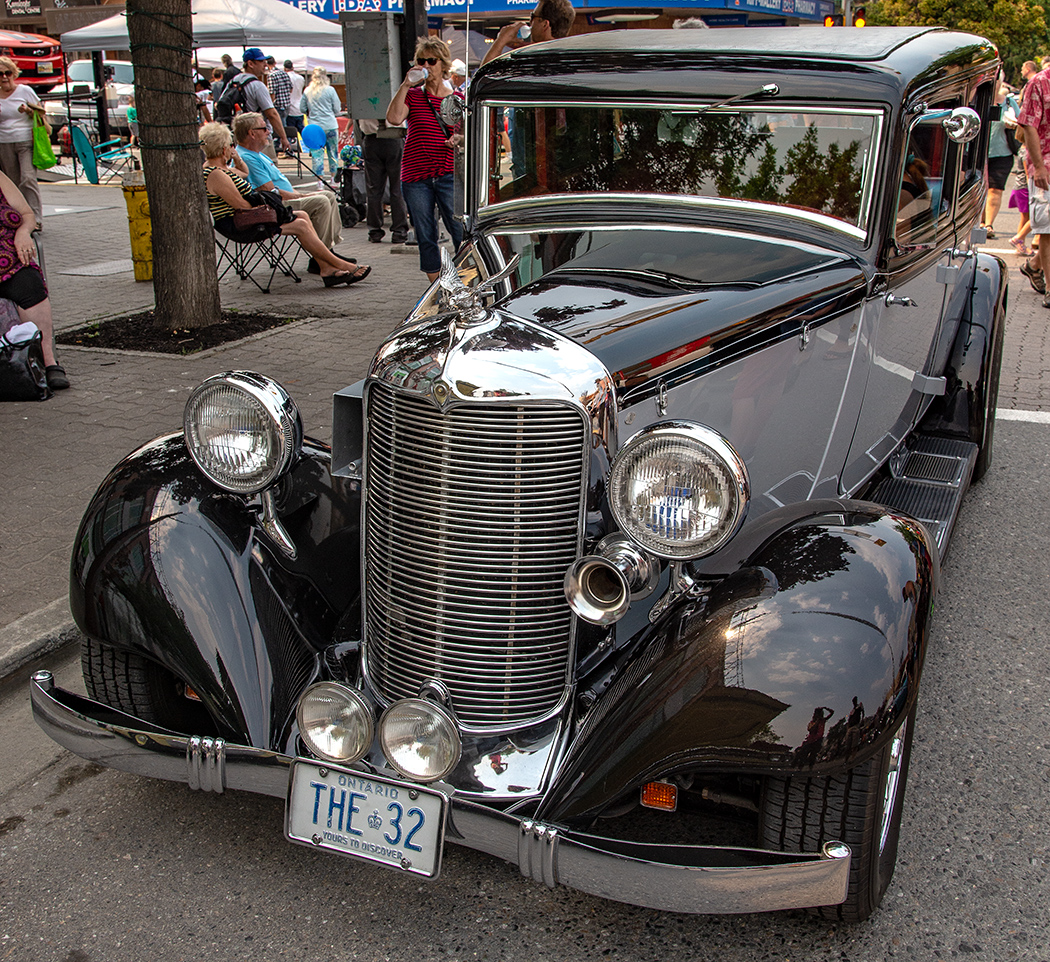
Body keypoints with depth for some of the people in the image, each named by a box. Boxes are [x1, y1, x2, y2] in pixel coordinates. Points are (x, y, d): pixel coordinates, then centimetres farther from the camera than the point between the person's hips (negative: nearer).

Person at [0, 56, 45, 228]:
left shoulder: (25, 91, 2)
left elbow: (41, 113, 7)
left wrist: (28, 110, -13)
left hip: (26, 142, -4)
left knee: (28, 178, -16)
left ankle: (35, 218, -17)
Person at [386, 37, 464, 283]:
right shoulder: (412, 94, 7)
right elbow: (393, 119, -10)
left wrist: (460, 139, -8)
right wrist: (405, 85, -10)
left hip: (448, 174, -1)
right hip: (415, 176, 1)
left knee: (460, 232, -8)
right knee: (425, 237, 6)